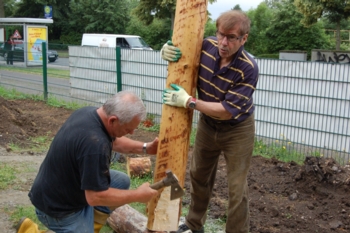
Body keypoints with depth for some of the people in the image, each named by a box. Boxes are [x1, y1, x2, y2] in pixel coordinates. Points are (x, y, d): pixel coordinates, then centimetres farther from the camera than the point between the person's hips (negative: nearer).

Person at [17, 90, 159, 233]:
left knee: (121, 181, 9)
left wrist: (145, 148, 2)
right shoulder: (94, 144, -35)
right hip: (58, 206, -9)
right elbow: (95, 197, -28)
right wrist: (137, 196, -18)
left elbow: (113, 140, 13)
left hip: (69, 181, 9)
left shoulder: (89, 112, -7)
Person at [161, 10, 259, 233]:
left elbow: (227, 111, -31)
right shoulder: (206, 46, -17)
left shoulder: (248, 69, -30)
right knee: (199, 175, 20)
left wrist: (189, 101, -32)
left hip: (237, 131, -5)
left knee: (237, 188, 1)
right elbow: (180, 46, 4)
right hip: (207, 125, 6)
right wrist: (167, 50, -21)